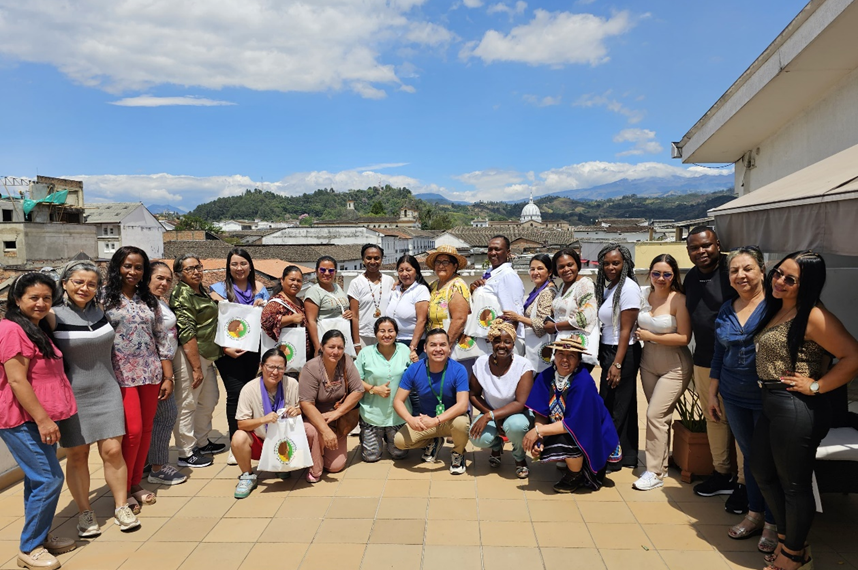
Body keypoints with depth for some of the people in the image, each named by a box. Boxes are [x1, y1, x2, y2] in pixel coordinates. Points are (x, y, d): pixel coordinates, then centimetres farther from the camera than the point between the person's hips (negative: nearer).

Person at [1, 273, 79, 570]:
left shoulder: (38, 330, 14)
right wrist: (42, 419, -23)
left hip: (42, 419, 9)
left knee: (38, 481, 15)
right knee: (50, 479, -8)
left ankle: (40, 538, 27)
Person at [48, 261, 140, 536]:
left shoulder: (100, 310, 5)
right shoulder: (53, 316, -10)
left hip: (106, 392, 3)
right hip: (72, 396, -3)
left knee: (112, 450, 2)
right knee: (77, 455, 7)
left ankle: (121, 506, 17)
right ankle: (85, 512, 23)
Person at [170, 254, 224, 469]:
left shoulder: (202, 291, 13)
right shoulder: (182, 295, -14)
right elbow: (186, 334, -20)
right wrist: (196, 368, -21)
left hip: (207, 356, 10)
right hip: (189, 356, -10)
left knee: (208, 401, 18)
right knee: (187, 405, 0)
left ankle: (202, 443, 34)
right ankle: (186, 454, 10)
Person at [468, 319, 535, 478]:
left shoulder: (523, 365, -20)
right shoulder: (481, 363, -12)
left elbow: (520, 403, -25)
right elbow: (474, 395, -3)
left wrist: (489, 416, -33)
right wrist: (492, 416, -16)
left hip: (517, 413, -2)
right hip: (491, 413, 2)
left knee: (515, 425, -37)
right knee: (479, 439, -28)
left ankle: (519, 457, 0)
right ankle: (497, 446, 13)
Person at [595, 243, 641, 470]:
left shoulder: (628, 287, -14)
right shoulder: (607, 287, 10)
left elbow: (626, 329, -17)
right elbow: (607, 325, 9)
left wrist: (617, 363, -18)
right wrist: (603, 357, 7)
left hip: (623, 353, -8)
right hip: (608, 350, 8)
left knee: (615, 408, 1)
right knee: (623, 406, 16)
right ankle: (627, 456, 28)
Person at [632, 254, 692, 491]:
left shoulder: (679, 300, -16)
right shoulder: (646, 297, 4)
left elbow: (684, 337, -20)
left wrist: (650, 336, -16)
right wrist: (640, 335, -1)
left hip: (674, 367, -6)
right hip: (648, 363, 6)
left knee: (655, 414, -9)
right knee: (660, 415, 13)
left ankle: (655, 473, 2)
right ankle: (662, 464, 26)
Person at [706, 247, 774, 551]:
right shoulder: (726, 311, 7)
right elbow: (718, 355, 13)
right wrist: (712, 393, 14)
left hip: (767, 398, -5)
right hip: (734, 397, 5)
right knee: (749, 455, 17)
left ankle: (773, 524, 23)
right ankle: (755, 514, 32)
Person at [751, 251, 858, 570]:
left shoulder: (812, 316, -17)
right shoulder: (776, 310, 10)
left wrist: (816, 386, -18)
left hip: (797, 408, -9)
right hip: (771, 403, 9)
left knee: (794, 483, 8)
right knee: (762, 472, 21)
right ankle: (785, 533, 41)